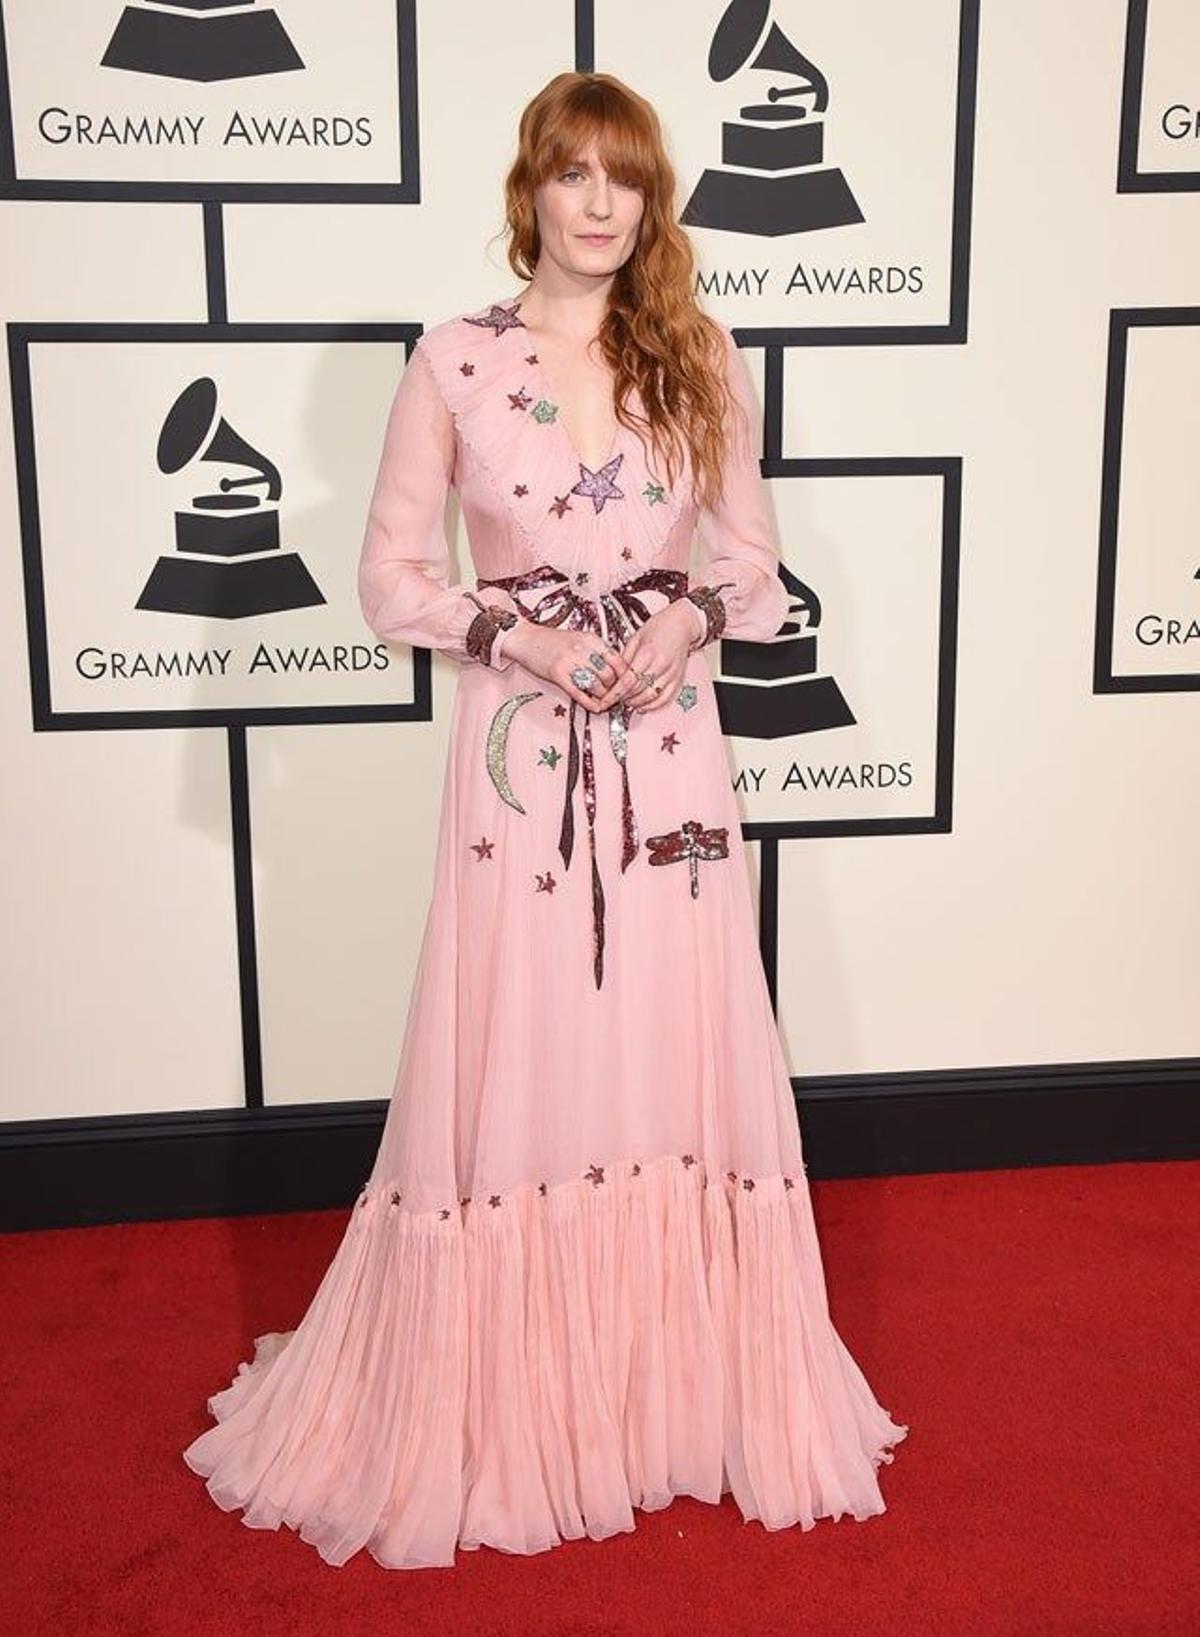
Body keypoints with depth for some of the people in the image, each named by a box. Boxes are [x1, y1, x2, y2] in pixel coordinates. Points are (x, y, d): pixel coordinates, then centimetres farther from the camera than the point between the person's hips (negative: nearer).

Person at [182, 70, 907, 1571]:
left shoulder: (703, 359, 7)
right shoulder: (454, 361, 0)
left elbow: (754, 561, 11)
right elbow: (391, 575, 1)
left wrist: (692, 618, -10)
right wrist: (510, 633, -15)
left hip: (669, 751, 2)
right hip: (520, 748, -2)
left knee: (674, 1054, 7)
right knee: (511, 1066, 3)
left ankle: (683, 1384, 26)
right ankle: (505, 1392, 23)